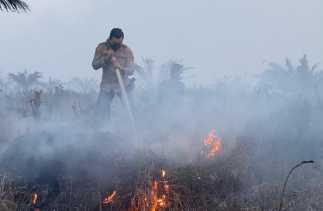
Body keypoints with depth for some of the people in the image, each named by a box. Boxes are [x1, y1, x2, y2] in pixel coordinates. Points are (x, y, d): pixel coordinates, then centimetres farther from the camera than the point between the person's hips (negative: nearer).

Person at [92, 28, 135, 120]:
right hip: (107, 85, 2)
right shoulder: (102, 48, -6)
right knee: (101, 110, -5)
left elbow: (131, 70, -16)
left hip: (123, 85, -1)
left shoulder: (127, 50, -11)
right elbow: (95, 65, -11)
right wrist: (106, 57, -26)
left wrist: (121, 68, -37)